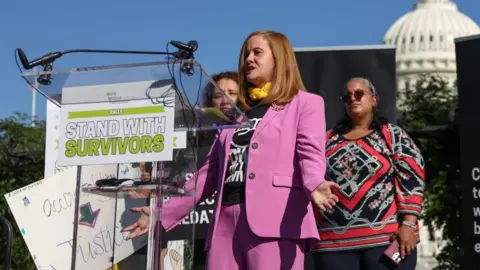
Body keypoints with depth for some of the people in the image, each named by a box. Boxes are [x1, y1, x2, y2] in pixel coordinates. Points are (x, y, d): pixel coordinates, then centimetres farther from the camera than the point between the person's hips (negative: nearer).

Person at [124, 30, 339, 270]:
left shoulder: (305, 103, 12)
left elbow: (310, 153, -5)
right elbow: (211, 171, 25)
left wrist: (315, 185, -28)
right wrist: (162, 213, 20)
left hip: (276, 220, -6)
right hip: (225, 222, 6)